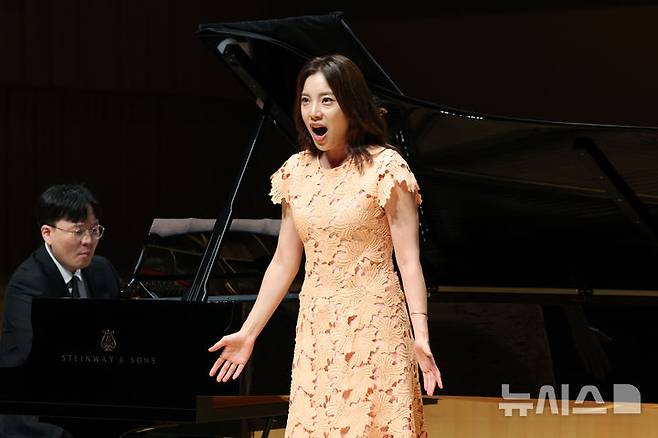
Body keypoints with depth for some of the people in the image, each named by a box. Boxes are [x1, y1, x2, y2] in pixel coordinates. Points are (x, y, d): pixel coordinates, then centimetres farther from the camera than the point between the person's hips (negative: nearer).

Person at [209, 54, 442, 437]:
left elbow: (408, 259, -12)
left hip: (373, 328, -5)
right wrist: (248, 333, 11)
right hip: (316, 330, 5)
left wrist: (420, 335, -21)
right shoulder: (296, 172, 6)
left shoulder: (384, 167, -9)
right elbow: (284, 263, 11)